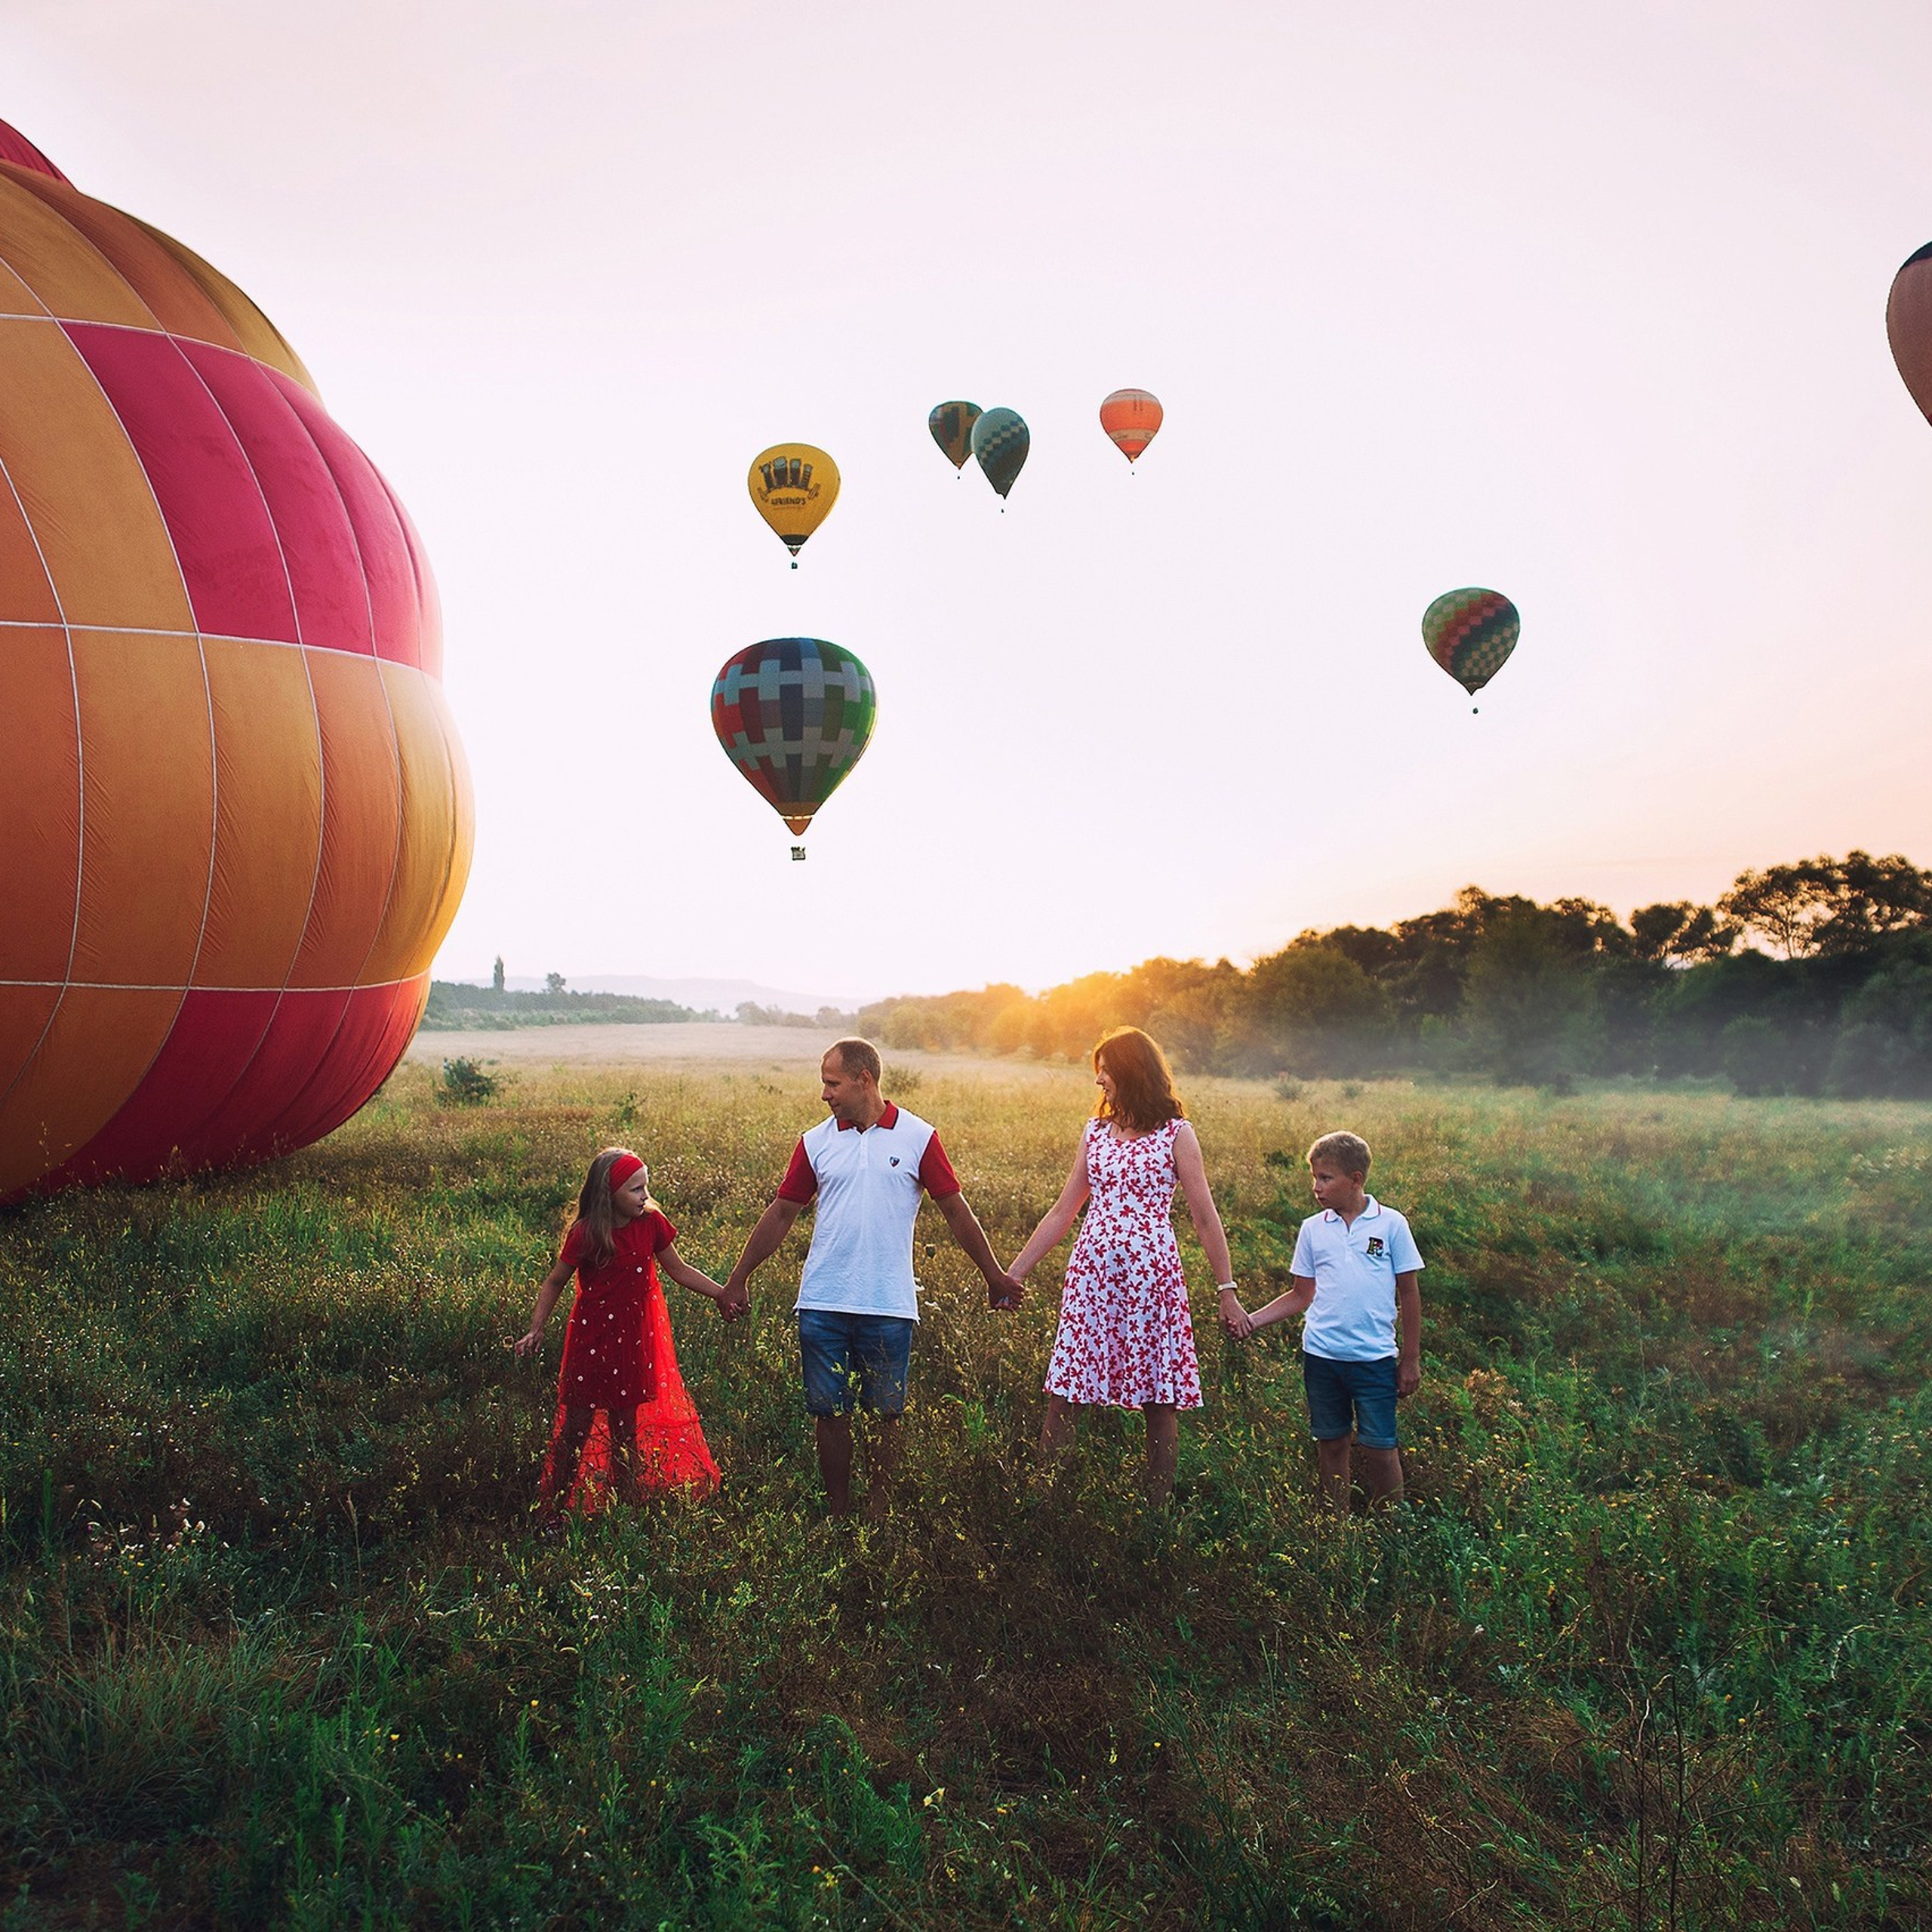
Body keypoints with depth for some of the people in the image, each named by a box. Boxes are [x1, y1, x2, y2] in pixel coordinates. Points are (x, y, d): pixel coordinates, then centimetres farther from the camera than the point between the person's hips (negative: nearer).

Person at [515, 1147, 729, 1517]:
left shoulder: (651, 1223, -5)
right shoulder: (586, 1234, -14)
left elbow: (679, 1270, 6)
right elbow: (555, 1282, -3)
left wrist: (722, 1293, -1)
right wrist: (536, 1329, -9)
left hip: (634, 1338, 3)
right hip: (592, 1337, -3)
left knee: (625, 1430, 12)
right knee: (576, 1425, 1)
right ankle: (552, 1511, 13)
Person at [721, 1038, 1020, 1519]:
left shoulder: (918, 1138, -1)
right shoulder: (815, 1143, 5)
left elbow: (956, 1211, 4)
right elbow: (781, 1213, 11)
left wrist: (994, 1276, 7)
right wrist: (739, 1279, 13)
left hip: (889, 1307, -2)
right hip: (822, 1304, 2)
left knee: (884, 1415, 6)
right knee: (829, 1413, 6)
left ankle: (877, 1516, 19)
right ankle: (837, 1518, 18)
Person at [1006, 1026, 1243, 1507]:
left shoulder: (1175, 1134, -1)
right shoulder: (1095, 1131, 11)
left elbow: (1205, 1219, 1)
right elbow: (1063, 1212, 15)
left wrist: (1227, 1290, -2)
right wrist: (1014, 1272, 13)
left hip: (1151, 1278, -3)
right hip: (1091, 1274, 4)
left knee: (1160, 1401, 2)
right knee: (1061, 1397, -1)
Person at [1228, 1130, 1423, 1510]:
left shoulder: (1391, 1224, -2)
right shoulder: (1313, 1228, 4)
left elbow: (1409, 1294, 3)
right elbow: (1302, 1295, 10)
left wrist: (1411, 1359, 3)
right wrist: (1252, 1320, -3)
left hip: (1375, 1356, -3)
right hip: (1321, 1354, 3)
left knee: (1379, 1448, -2)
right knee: (1331, 1443, 11)